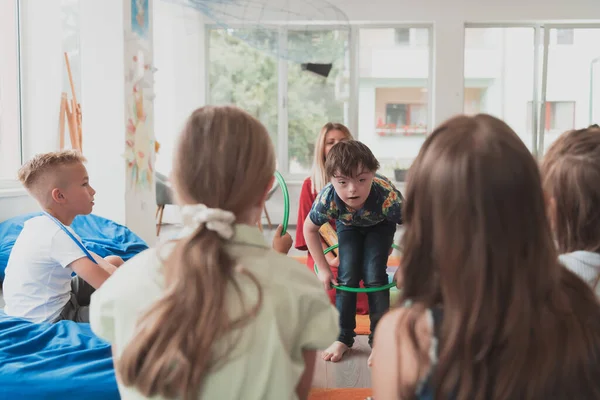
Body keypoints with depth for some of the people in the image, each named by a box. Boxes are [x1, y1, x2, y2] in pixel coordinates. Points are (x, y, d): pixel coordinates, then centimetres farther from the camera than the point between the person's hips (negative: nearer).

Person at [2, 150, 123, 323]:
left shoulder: (40, 223, 3)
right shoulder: (59, 235, -27)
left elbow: (82, 254, 15)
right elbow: (104, 283, -32)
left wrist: (110, 267, 1)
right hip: (52, 318, -11)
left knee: (115, 261, 16)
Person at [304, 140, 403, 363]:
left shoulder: (387, 197, -45)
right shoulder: (327, 199, -38)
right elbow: (309, 229, -18)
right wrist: (323, 269, -15)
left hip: (380, 225, -1)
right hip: (348, 225, 2)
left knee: (374, 276, -13)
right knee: (347, 275, -8)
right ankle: (343, 338, 7)